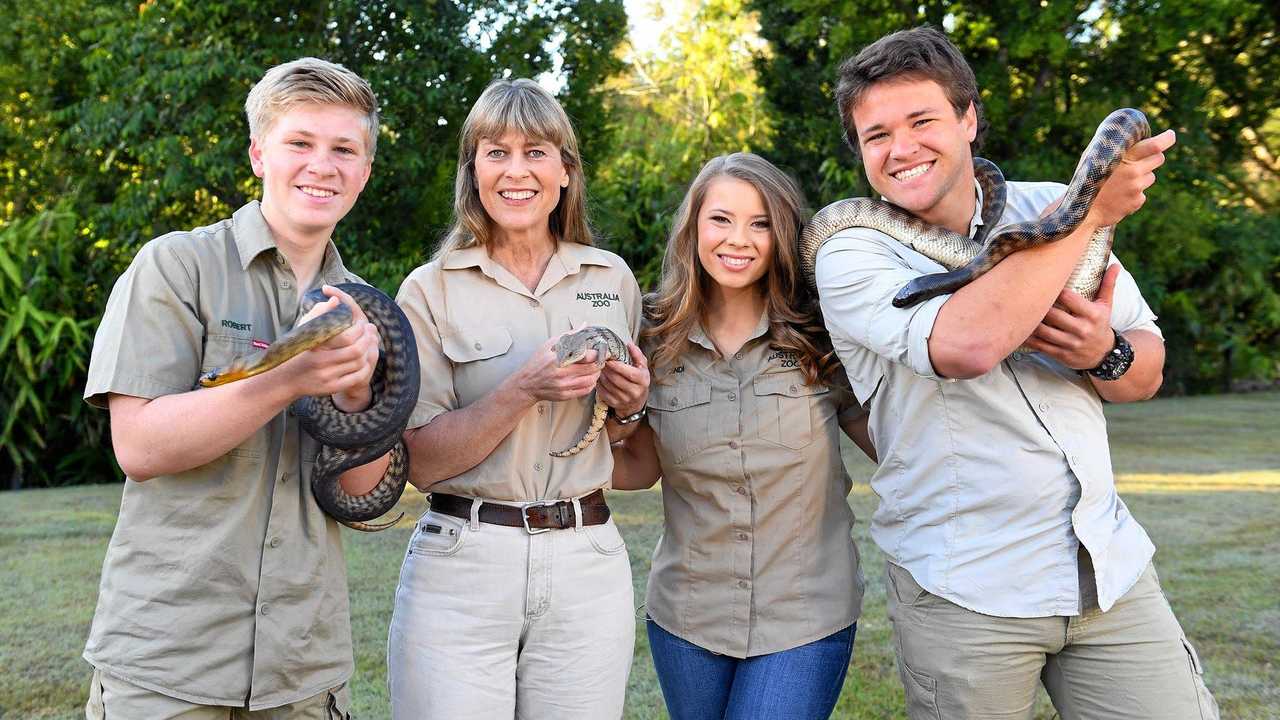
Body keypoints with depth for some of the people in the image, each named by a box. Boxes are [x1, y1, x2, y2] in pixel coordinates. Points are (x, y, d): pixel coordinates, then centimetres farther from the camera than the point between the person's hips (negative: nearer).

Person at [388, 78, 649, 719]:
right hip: (462, 564, -2)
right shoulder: (430, 291, -2)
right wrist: (521, 391, -20)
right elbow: (423, 462, -8)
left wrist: (627, 408, -4)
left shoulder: (612, 279, 7)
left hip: (587, 563, 3)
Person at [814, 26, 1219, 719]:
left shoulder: (1046, 207, 4)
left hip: (1110, 564, 4)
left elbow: (1146, 371, 11)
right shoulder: (850, 258, -9)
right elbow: (968, 345, -30)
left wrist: (1106, 352, -14)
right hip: (963, 590, -4)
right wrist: (1091, 208, -20)